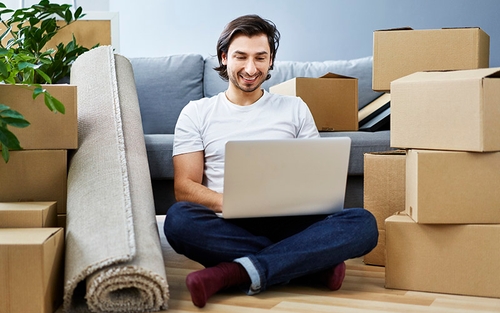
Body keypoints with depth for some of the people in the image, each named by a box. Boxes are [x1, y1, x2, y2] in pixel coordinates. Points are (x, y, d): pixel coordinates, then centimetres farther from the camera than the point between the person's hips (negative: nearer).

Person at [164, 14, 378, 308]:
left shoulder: (295, 109, 15)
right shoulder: (197, 113, 11)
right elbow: (185, 187, 1)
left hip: (288, 224, 1)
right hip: (228, 227, -1)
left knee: (363, 222, -26)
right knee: (178, 219, -35)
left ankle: (236, 273, -32)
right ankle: (314, 262, -24)